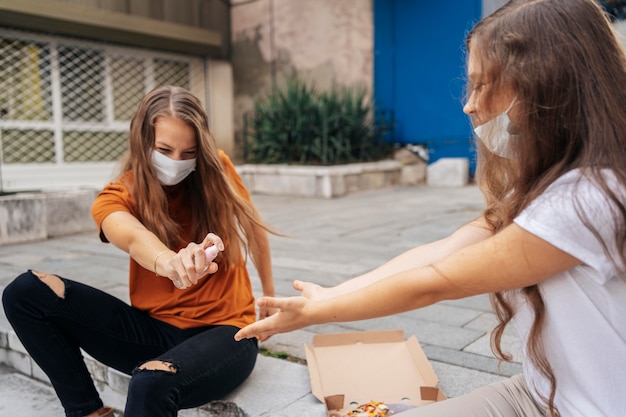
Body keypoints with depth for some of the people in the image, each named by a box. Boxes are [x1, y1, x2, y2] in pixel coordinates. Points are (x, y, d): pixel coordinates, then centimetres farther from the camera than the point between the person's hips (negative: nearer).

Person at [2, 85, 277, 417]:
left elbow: (252, 224, 12)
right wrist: (168, 261, -54)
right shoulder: (119, 196, -6)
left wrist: (269, 293, 18)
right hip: (155, 331, 3)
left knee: (152, 383, -38)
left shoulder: (215, 170, -5)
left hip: (225, 332, -3)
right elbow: (133, 236, -31)